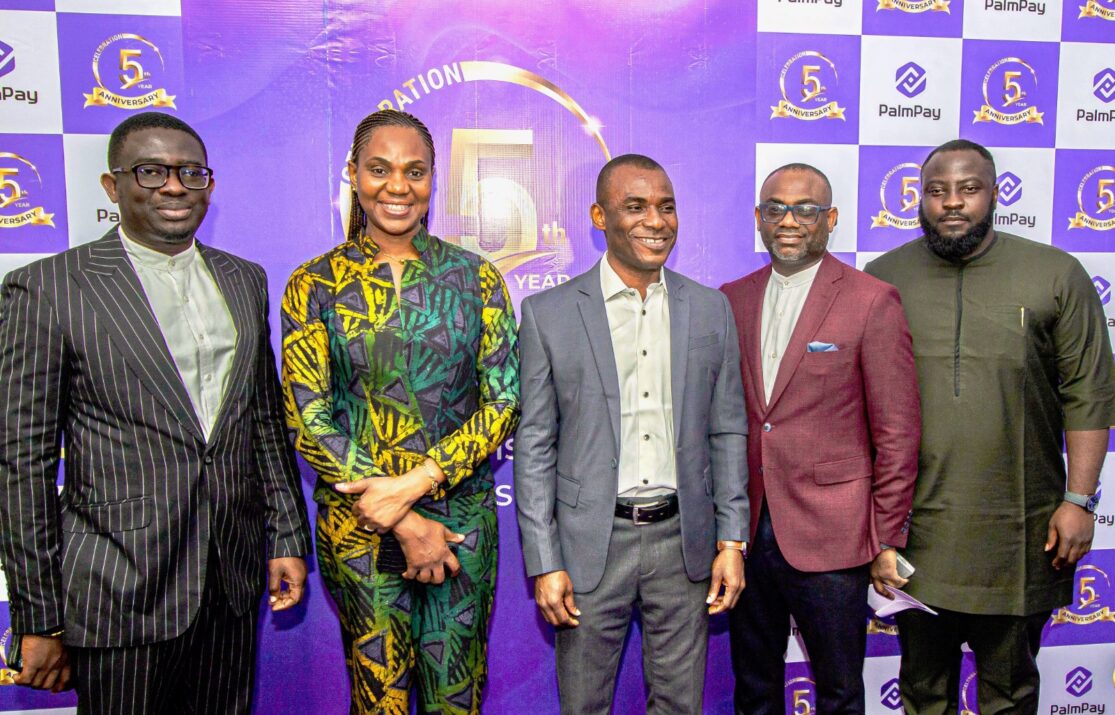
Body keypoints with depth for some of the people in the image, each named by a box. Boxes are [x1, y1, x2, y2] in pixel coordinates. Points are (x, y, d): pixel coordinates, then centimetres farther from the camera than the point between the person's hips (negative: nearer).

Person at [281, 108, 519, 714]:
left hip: (461, 513, 1)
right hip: (356, 522, -1)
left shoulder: (475, 278, 0)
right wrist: (405, 524, -12)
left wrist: (414, 485, -17)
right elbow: (307, 420, -7)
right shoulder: (314, 285, -3)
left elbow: (504, 400, -5)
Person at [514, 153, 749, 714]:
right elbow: (535, 444, -4)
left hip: (684, 540, 2)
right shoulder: (548, 312, -5)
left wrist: (732, 540, 3)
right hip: (591, 542, -2)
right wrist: (544, 563, -6)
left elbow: (727, 431, 7)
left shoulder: (710, 309, 3)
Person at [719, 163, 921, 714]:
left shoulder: (873, 302, -7)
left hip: (829, 538, -4)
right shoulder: (732, 299, 6)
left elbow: (897, 434, -7)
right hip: (745, 530, 4)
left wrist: (886, 540, -6)